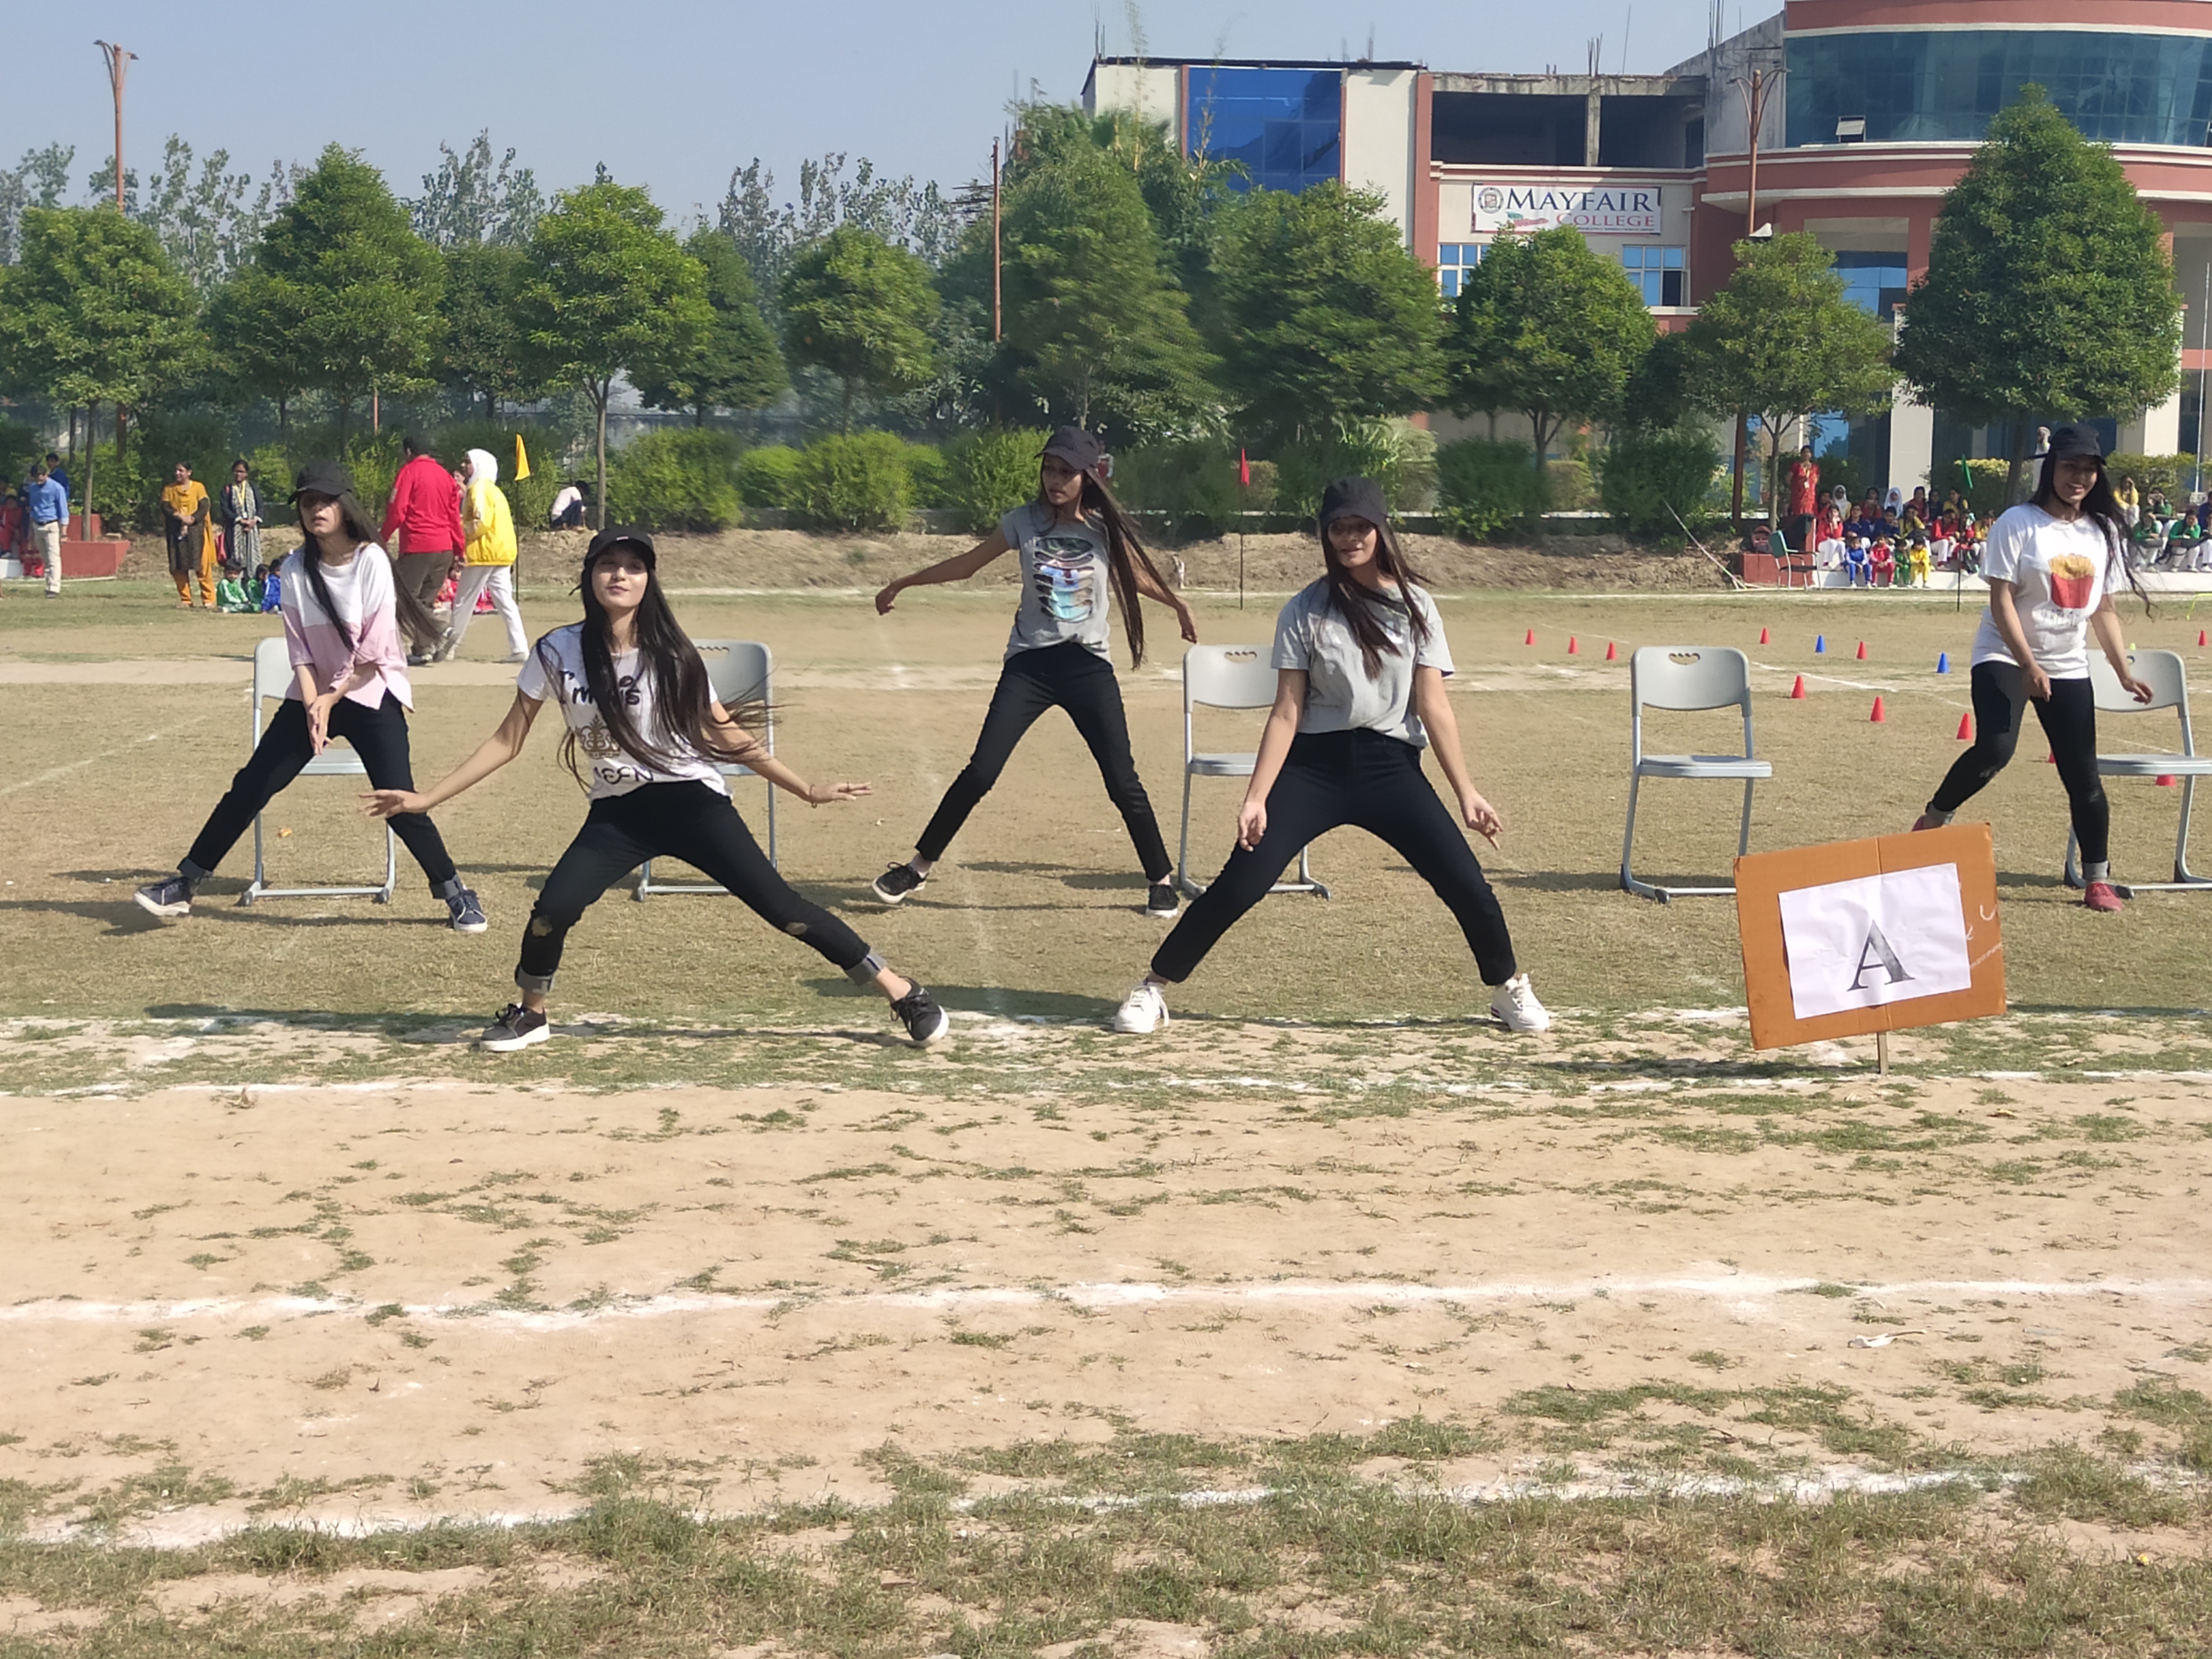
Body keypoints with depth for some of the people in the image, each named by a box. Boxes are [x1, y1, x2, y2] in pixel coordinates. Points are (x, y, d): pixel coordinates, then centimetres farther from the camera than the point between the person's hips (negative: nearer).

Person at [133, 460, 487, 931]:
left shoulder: (371, 562, -14)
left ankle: (455, 894, 1)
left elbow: (373, 653, -14)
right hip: (313, 696, 4)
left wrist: (332, 698, -13)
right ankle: (186, 883, 10)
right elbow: (300, 650, -1)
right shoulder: (296, 569, -1)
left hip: (371, 696, -4)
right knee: (252, 785, 2)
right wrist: (313, 705, -15)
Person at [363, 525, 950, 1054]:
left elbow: (726, 735, 4)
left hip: (691, 800, -2)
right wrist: (427, 799, -1)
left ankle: (902, 991, 1)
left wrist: (806, 790, 4)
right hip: (617, 814, 2)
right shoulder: (558, 654, -5)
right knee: (552, 910, -18)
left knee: (782, 907, -10)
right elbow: (507, 741, 3)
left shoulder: (672, 656, -7)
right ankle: (530, 1015, 12)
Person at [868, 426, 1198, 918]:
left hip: (1088, 666, 0)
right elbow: (965, 565, 9)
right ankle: (918, 867, 6)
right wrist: (902, 583, 13)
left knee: (1123, 782, -3)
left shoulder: (1106, 528, -2)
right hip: (1029, 664, 0)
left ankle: (1161, 880, 12)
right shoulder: (1025, 522, -2)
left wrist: (1178, 605, 21)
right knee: (981, 771, -7)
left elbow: (1137, 574, 18)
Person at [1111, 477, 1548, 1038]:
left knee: (1467, 884, -6)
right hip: (1315, 766, -1)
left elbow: (1434, 707, 0)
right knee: (1240, 883, -10)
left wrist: (1466, 793, -6)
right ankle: (1153, 988, 4)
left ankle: (1509, 990, 18)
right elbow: (1286, 712, -4)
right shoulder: (1306, 611, -1)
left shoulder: (1415, 607, 2)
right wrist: (1256, 797, -11)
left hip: (1391, 766, 1)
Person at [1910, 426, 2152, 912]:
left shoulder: (2103, 531, 6)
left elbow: (2103, 609, 13)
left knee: (2083, 774, 3)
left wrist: (2124, 672, 8)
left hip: (2069, 667, 5)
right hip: (2005, 658, -5)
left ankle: (2098, 880, 13)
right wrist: (2029, 665, -23)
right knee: (1994, 748, -27)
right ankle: (1934, 818, -2)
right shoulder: (2019, 523, -10)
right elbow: (2001, 600, -14)